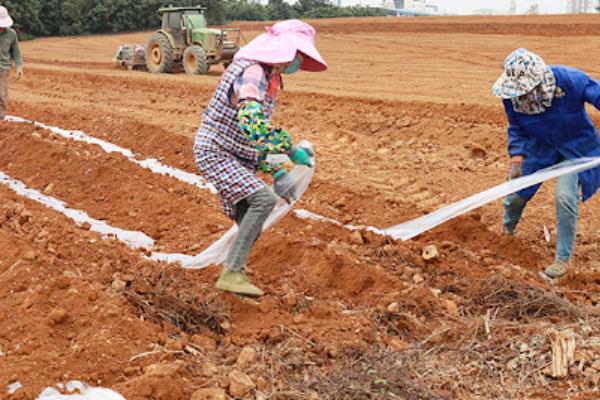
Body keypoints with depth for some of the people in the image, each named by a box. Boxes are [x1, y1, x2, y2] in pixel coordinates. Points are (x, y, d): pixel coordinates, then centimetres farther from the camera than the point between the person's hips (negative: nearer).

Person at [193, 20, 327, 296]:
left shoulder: (269, 79, 12)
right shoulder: (252, 73, -21)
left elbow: (257, 135, 19)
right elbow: (252, 124, -38)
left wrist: (276, 173, 10)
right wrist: (291, 150, -31)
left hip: (237, 159, 10)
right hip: (214, 152, -10)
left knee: (251, 228, 5)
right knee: (263, 199, -24)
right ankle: (231, 273, -19)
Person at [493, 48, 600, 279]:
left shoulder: (570, 80, -33)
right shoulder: (513, 97, -21)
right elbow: (517, 130, -7)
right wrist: (516, 158, -21)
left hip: (576, 146, -4)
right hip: (540, 146, 4)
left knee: (565, 196, -19)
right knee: (517, 192, 7)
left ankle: (563, 259, -2)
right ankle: (506, 232, 41)